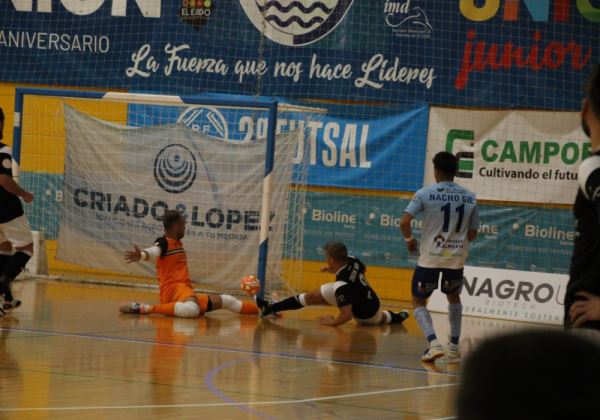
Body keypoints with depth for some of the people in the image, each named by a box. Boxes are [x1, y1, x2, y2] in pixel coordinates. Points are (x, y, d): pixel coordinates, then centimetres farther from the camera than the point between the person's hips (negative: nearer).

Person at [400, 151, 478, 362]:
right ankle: (454, 345, 25)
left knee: (418, 301, 12)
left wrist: (409, 239, 5)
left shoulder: (425, 193, -8)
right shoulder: (470, 198, 2)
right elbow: (472, 234, 6)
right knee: (453, 296, 29)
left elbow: (404, 222, -15)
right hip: (457, 257, 3)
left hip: (430, 257, -3)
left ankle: (434, 343, -8)